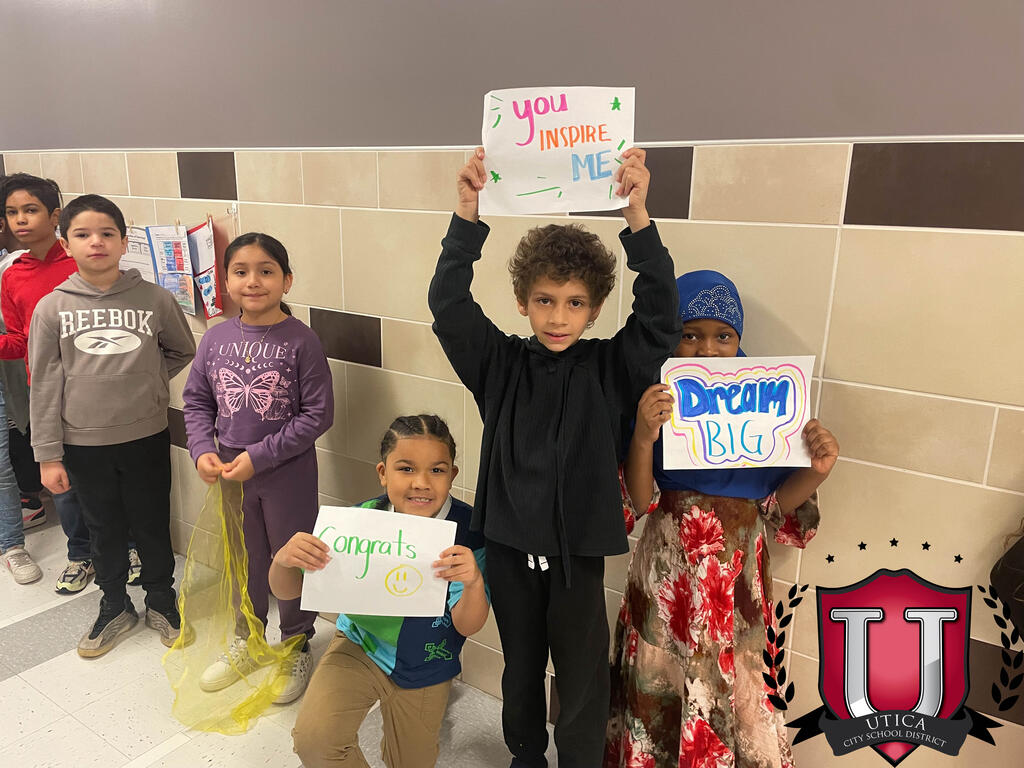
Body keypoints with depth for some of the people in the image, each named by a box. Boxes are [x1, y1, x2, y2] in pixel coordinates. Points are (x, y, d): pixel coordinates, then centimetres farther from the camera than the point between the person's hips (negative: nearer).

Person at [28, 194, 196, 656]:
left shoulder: (155, 299, -6)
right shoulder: (51, 309, -4)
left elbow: (182, 352, 11)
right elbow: (44, 386, -2)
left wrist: (144, 382, -1)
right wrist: (48, 456, -3)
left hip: (147, 438, 0)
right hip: (84, 444, 1)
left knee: (153, 526, 12)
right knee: (105, 530, 16)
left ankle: (161, 602, 34)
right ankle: (115, 608, 36)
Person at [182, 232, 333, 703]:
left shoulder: (300, 341, -15)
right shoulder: (215, 339, -1)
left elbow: (318, 414, -16)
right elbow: (196, 402, 8)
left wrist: (259, 456, -18)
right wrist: (203, 451, -8)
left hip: (288, 473, -4)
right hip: (230, 471, 4)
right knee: (245, 558, 22)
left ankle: (296, 649, 35)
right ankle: (247, 642, 44)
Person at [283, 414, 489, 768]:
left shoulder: (468, 531, -25)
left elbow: (467, 626, -23)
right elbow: (288, 591, -14)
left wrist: (474, 582, -46)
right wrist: (284, 560, -38)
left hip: (425, 667, 0)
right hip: (362, 646, 0)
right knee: (313, 739, -21)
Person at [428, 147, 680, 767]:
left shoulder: (612, 368, -7)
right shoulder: (501, 364, -5)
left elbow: (658, 315, -19)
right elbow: (449, 304, -14)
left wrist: (638, 216, -29)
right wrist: (468, 213, -25)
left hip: (578, 551, -2)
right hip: (509, 544, 2)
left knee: (582, 676, 14)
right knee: (520, 665, 24)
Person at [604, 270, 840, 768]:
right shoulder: (655, 401, -6)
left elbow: (775, 504, 1)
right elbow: (638, 502, -11)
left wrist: (814, 472, -18)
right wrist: (643, 438, -27)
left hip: (738, 575, 1)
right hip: (667, 571, -1)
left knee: (737, 687, 11)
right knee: (658, 689, 13)